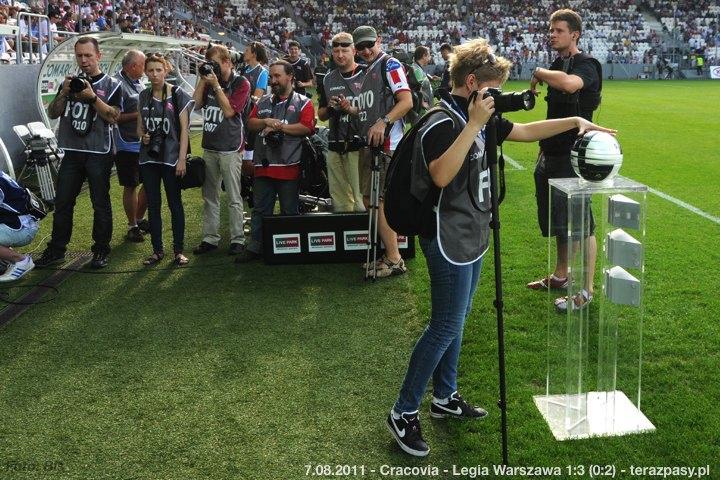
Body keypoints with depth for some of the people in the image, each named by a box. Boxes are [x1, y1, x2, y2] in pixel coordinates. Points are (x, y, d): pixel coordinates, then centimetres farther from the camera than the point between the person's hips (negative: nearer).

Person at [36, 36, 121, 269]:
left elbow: (113, 117, -11)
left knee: (100, 204, 3)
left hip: (99, 154, -4)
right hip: (72, 152, 4)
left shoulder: (111, 84, 1)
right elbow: (52, 113, 8)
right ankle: (56, 250, 15)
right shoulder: (70, 82, 13)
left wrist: (92, 97, -20)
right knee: (62, 202, 6)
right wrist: (64, 93, -8)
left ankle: (101, 250, 13)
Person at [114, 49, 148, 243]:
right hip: (128, 145, -8)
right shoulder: (118, 84, -15)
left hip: (145, 144, 8)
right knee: (131, 186, 3)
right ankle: (132, 226, 16)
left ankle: (139, 219, 29)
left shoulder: (138, 84, 13)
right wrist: (139, 114, -18)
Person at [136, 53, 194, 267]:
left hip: (171, 158, -4)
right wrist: (143, 136, -7)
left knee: (175, 204, 3)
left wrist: (182, 159, -12)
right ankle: (157, 250, 16)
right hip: (149, 158, 4)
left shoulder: (178, 95, -4)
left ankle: (178, 251, 11)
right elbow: (140, 126, 17)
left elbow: (184, 129, -6)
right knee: (153, 205, 7)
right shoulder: (144, 96, 9)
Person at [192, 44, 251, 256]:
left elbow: (229, 111, -14)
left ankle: (237, 239, 5)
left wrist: (216, 85, -14)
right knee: (209, 196, 9)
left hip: (230, 148, -6)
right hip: (209, 146, 6)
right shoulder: (210, 80, 11)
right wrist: (202, 80, -2)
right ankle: (210, 238, 17)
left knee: (234, 198, -1)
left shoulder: (240, 83, -4)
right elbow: (196, 104, 3)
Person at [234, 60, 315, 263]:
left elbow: (307, 128, -11)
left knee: (289, 211, 4)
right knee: (260, 209, 8)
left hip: (289, 166, -5)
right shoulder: (263, 102, 19)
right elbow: (251, 124, 12)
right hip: (263, 165, 5)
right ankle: (255, 247, 14)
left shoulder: (303, 103, 2)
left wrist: (279, 127, -10)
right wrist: (266, 122, -8)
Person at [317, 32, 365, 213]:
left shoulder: (366, 75, -2)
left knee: (361, 199, -12)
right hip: (335, 146, 6)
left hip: (358, 145, -6)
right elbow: (321, 115, 22)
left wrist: (352, 109, -17)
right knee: (339, 201, 10)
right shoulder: (329, 79, 18)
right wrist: (330, 108, 1)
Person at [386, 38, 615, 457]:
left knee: (456, 322, 17)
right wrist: (473, 124, -32)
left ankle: (445, 397, 31)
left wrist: (574, 121, 14)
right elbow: (441, 175, -34)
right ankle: (404, 413, 6)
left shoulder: (480, 119, 8)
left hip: (472, 237, 9)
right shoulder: (442, 124, -19)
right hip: (449, 241, -9)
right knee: (446, 326, -5)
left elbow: (523, 132, 21)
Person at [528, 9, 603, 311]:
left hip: (574, 157, -9)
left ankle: (586, 290, 5)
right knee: (558, 221, 18)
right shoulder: (557, 65, 14)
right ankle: (560, 276, 33)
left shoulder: (586, 65, -13)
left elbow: (570, 84, -39)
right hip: (552, 155, 9)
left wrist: (539, 73, -22)